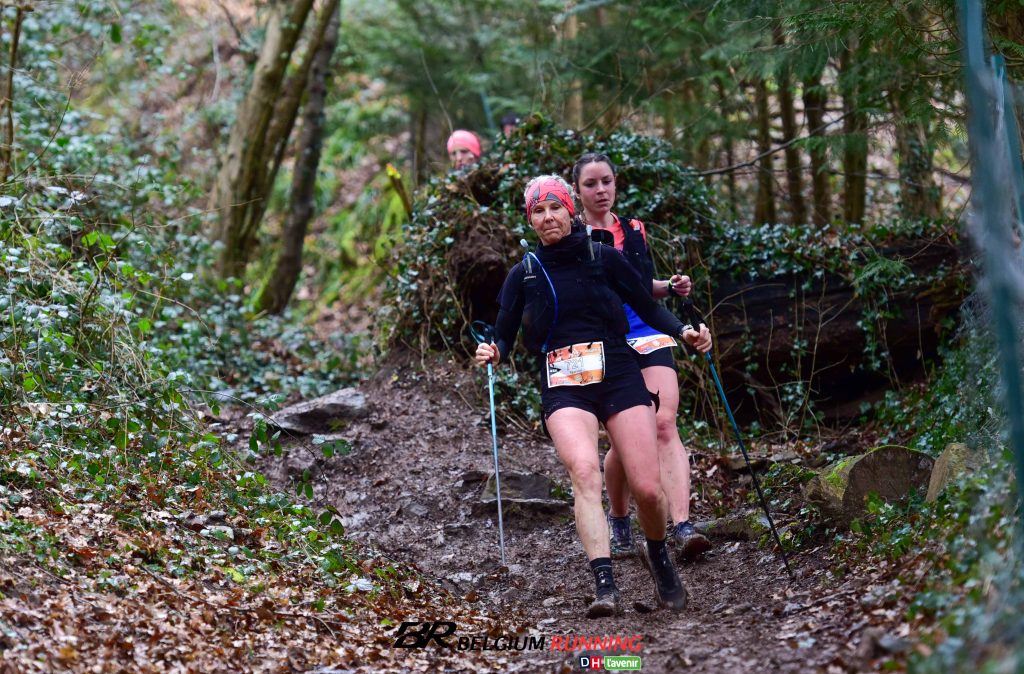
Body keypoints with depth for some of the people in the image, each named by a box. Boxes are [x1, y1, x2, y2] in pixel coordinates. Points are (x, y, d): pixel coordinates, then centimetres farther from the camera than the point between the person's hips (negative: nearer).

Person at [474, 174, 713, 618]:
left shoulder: (604, 258, 8)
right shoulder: (524, 274, 12)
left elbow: (648, 307, 10)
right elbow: (503, 337, 11)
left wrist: (683, 331, -7)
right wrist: (493, 352, -11)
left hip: (619, 377, 0)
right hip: (563, 387, 0)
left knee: (648, 489, -8)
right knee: (584, 470, -28)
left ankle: (657, 556, 26)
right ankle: (604, 586, -35)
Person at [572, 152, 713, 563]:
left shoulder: (634, 230, 13)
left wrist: (671, 287, 7)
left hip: (648, 338, 3)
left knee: (664, 425, -15)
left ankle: (682, 528, -24)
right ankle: (618, 522, 25)